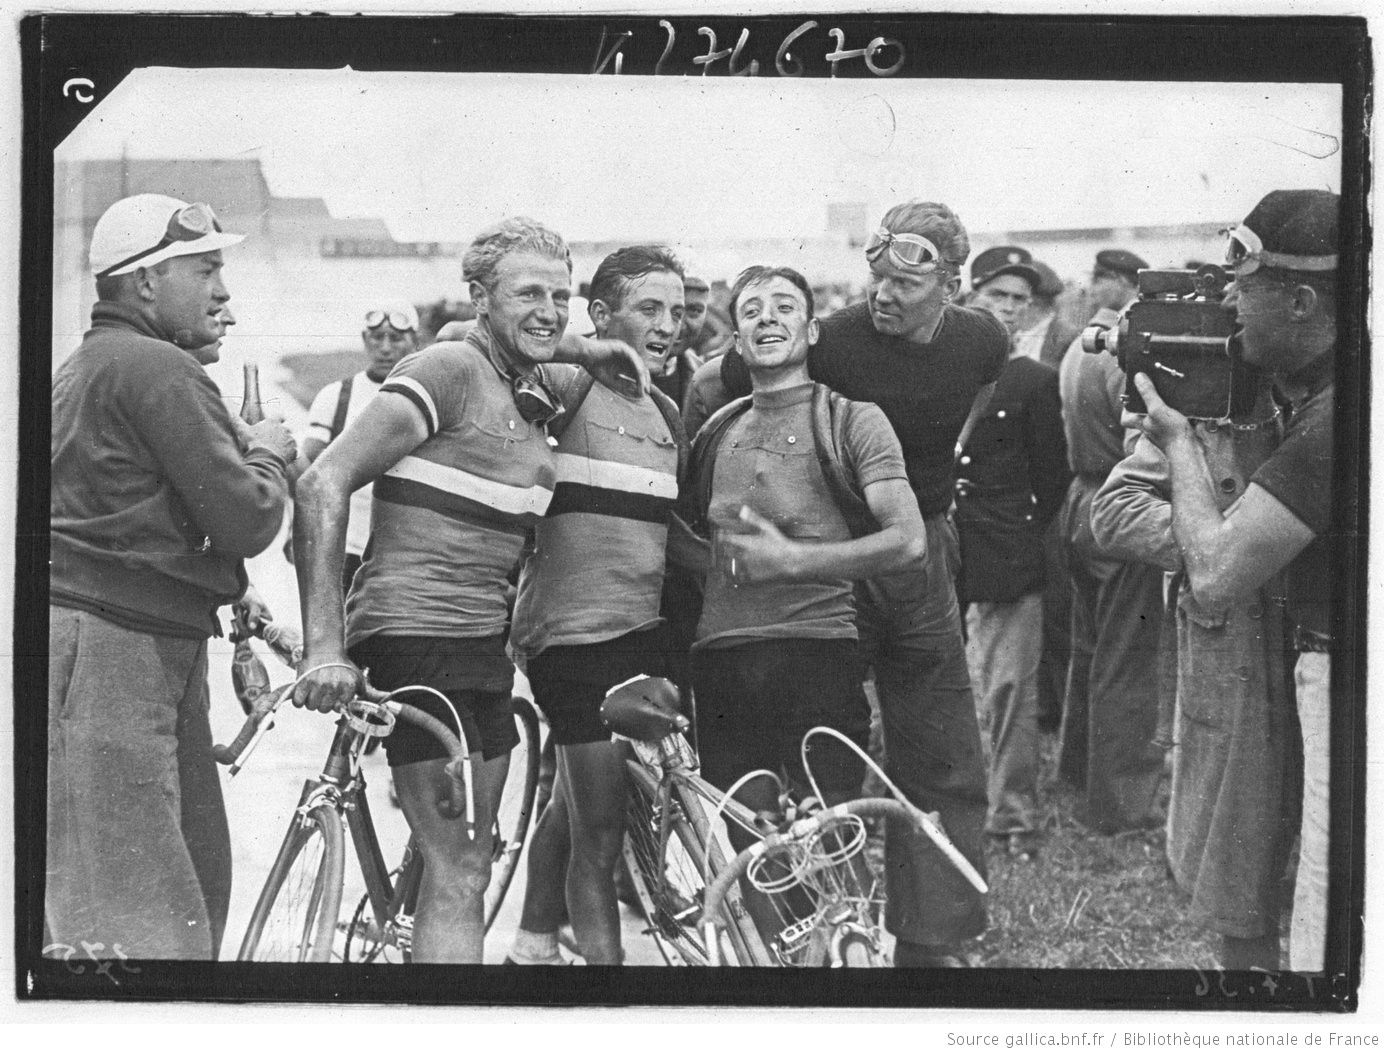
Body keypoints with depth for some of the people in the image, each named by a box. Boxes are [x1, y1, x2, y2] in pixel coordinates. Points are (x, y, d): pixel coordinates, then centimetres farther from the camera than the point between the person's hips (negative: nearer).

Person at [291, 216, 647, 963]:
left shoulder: (535, 388, 13)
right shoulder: (450, 371, -11)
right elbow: (323, 486, -18)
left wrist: (591, 353, 12)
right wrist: (325, 647, -25)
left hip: (484, 641, 9)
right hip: (415, 631, -9)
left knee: (462, 865, 14)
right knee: (459, 875, -11)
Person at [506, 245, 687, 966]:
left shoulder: (667, 413, 18)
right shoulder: (567, 387, -6)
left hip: (648, 632, 8)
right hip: (578, 635, -8)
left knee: (575, 806, 21)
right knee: (600, 837, -8)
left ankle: (532, 945, 36)